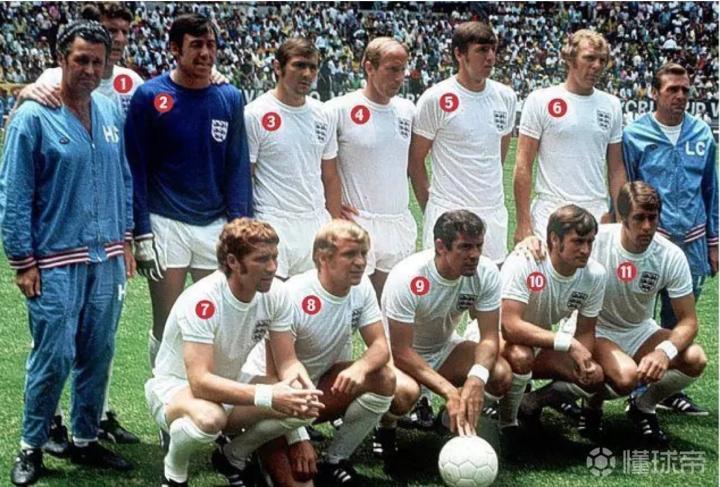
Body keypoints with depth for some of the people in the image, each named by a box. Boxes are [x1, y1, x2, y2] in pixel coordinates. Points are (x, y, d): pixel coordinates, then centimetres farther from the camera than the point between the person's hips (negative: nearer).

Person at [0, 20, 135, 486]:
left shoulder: (112, 111, 7)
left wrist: (125, 239, 13)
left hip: (107, 259, 5)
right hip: (56, 262, -5)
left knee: (98, 355, 11)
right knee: (54, 357, -3)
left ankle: (86, 439, 26)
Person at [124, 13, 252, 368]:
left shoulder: (230, 99, 5)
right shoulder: (149, 96, -4)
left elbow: (237, 168, 6)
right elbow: (136, 169, -3)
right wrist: (142, 233, -7)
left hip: (216, 226, 3)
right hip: (166, 225, -3)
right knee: (166, 327, 4)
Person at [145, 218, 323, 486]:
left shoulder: (276, 294, -14)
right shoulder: (202, 301, -31)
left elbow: (288, 361, -7)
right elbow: (200, 382, -37)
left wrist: (300, 385, -30)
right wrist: (267, 396, -44)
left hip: (230, 386, 6)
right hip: (175, 387, -6)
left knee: (304, 404, -17)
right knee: (209, 417, -40)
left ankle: (233, 457, 10)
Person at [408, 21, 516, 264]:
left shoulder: (506, 97, 7)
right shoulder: (435, 99, -8)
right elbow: (415, 160, -2)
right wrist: (429, 209, -1)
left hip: (494, 212, 5)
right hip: (448, 212, -5)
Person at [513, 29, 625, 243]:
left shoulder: (612, 105, 11)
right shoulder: (540, 100, -2)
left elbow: (616, 168, 13)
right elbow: (523, 165, -4)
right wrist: (523, 223, -10)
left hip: (598, 217, 4)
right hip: (550, 215, -3)